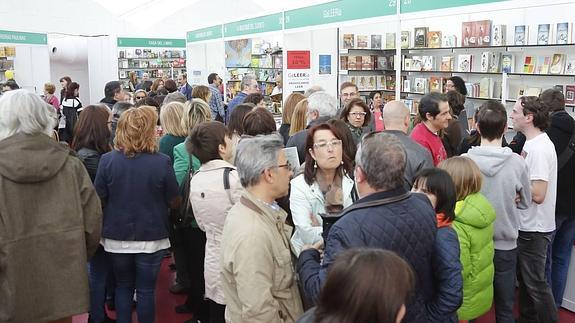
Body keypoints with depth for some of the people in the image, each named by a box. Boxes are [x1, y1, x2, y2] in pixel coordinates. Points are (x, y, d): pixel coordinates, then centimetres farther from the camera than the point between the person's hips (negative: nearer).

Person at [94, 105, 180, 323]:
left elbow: (99, 200, -4)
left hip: (117, 236, 2)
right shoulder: (161, 162, -16)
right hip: (151, 237, -2)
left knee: (123, 286, 20)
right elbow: (174, 202, -7)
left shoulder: (107, 160, -12)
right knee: (146, 289, 13)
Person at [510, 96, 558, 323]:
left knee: (535, 283, 3)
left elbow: (538, 194, -27)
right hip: (527, 225, 10)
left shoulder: (539, 148, -23)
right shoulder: (533, 142, 7)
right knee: (524, 276, 22)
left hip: (534, 229, -10)